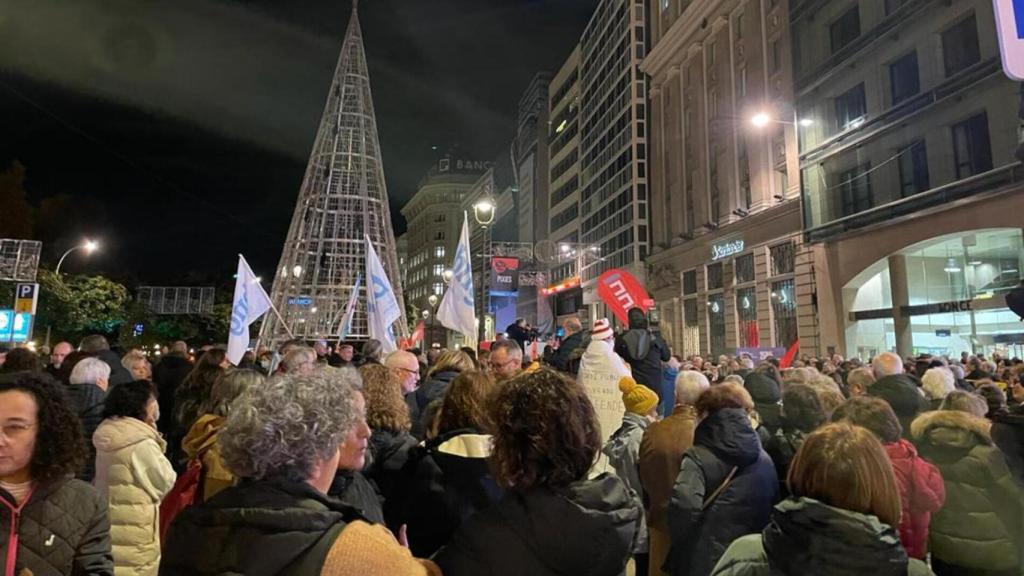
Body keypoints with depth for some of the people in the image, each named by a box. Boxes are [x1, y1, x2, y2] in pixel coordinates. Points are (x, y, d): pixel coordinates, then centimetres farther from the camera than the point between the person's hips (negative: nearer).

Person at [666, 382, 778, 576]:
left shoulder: (699, 457, -16)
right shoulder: (764, 460, 3)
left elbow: (683, 506, -29)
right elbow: (773, 510, 10)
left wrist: (680, 543, -13)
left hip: (705, 560, -5)